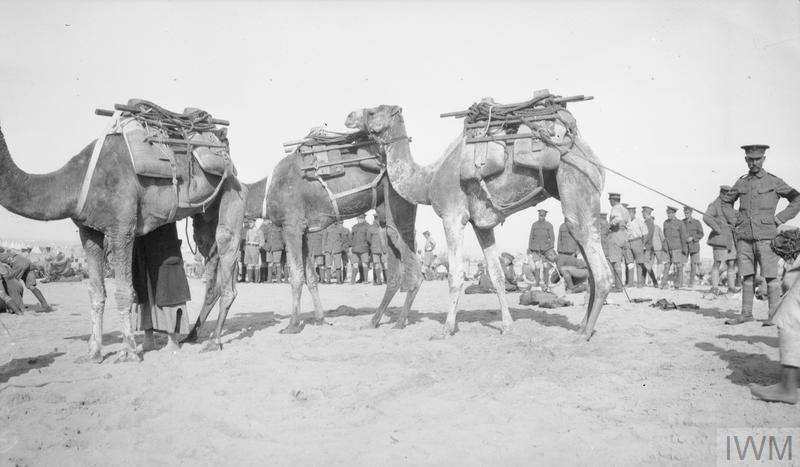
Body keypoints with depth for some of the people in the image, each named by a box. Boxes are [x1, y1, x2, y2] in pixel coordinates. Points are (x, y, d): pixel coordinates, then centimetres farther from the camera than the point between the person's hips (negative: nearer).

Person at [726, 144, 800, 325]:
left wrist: (780, 218, -3)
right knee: (747, 276, 6)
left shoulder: (774, 182, 1)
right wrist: (734, 222, 14)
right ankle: (746, 313, 10)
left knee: (770, 277, -3)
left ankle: (774, 315, 2)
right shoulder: (740, 183, 11)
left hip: (765, 236, -3)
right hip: (744, 237, 4)